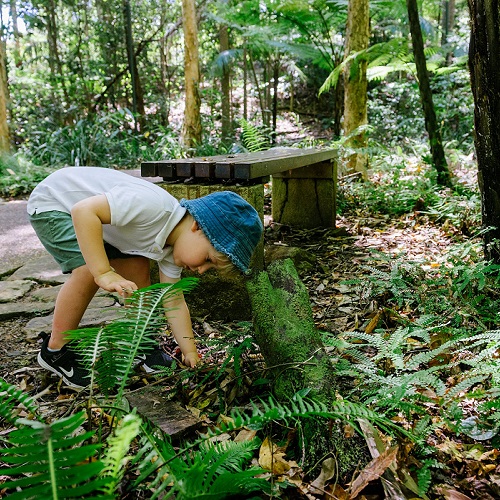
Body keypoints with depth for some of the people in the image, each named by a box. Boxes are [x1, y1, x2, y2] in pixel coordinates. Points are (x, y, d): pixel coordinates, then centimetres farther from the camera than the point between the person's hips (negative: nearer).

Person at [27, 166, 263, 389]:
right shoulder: (154, 207, -37)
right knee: (88, 270, -25)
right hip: (51, 203, -8)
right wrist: (104, 273, -42)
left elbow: (174, 303, -1)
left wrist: (190, 355, -2)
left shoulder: (170, 245, -7)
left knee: (137, 268, -1)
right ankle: (55, 351, -5)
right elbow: (83, 210, -40)